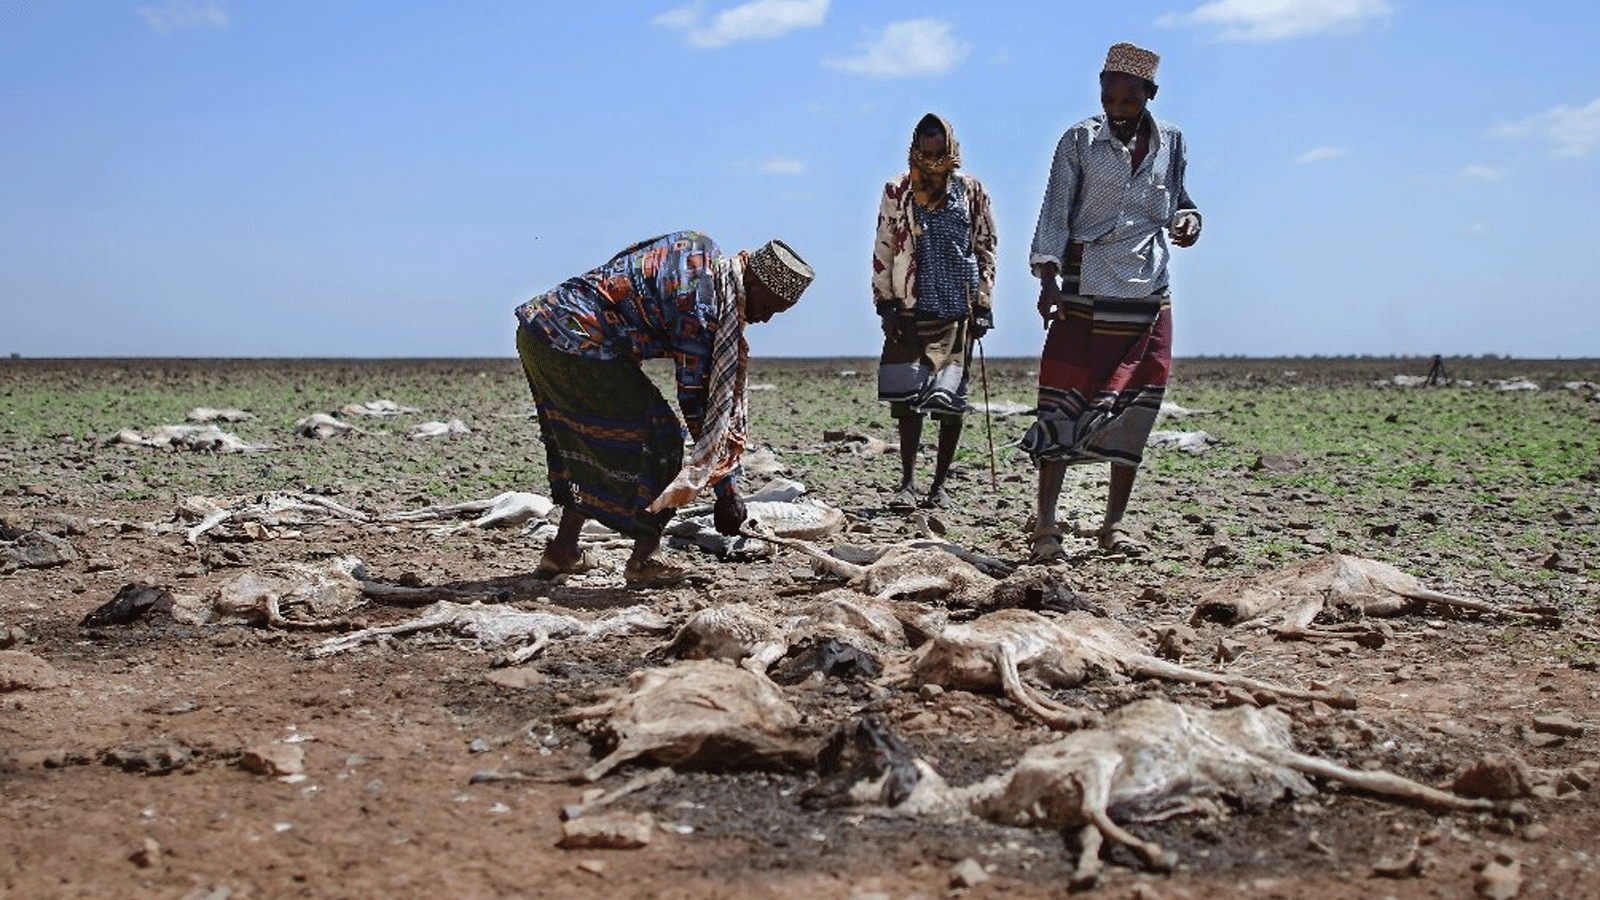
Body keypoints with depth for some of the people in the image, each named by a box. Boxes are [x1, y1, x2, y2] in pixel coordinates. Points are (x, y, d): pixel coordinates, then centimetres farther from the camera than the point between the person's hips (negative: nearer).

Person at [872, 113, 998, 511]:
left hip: (959, 311, 0)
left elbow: (986, 247, 9)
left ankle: (939, 485, 11)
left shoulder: (971, 191, 7)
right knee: (908, 398, -3)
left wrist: (983, 303, 2)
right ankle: (908, 482, 5)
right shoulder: (897, 192, 6)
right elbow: (883, 250, 7)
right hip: (912, 312, 0)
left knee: (951, 401, 1)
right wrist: (884, 303, 0)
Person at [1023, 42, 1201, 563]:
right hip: (1086, 291, -3)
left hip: (1148, 295, 3)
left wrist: (1187, 218, -4)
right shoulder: (1079, 141, 0)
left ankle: (1113, 525, 13)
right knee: (1064, 402, -7)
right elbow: (1055, 212, -5)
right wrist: (1048, 279, -17)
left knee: (1135, 407, 4)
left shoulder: (1170, 142, 9)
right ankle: (1045, 525, -6)